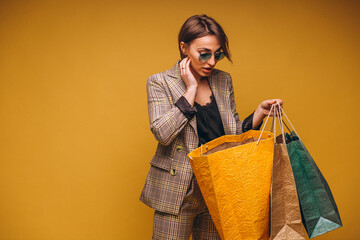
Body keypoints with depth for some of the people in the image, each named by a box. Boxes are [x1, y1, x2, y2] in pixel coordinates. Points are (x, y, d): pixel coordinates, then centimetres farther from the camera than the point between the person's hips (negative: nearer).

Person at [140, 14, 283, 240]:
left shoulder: (223, 81, 7)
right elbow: (163, 133, -20)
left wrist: (260, 112, -6)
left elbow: (234, 134, 11)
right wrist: (191, 89, -15)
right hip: (177, 193, -4)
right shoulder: (160, 82, -6)